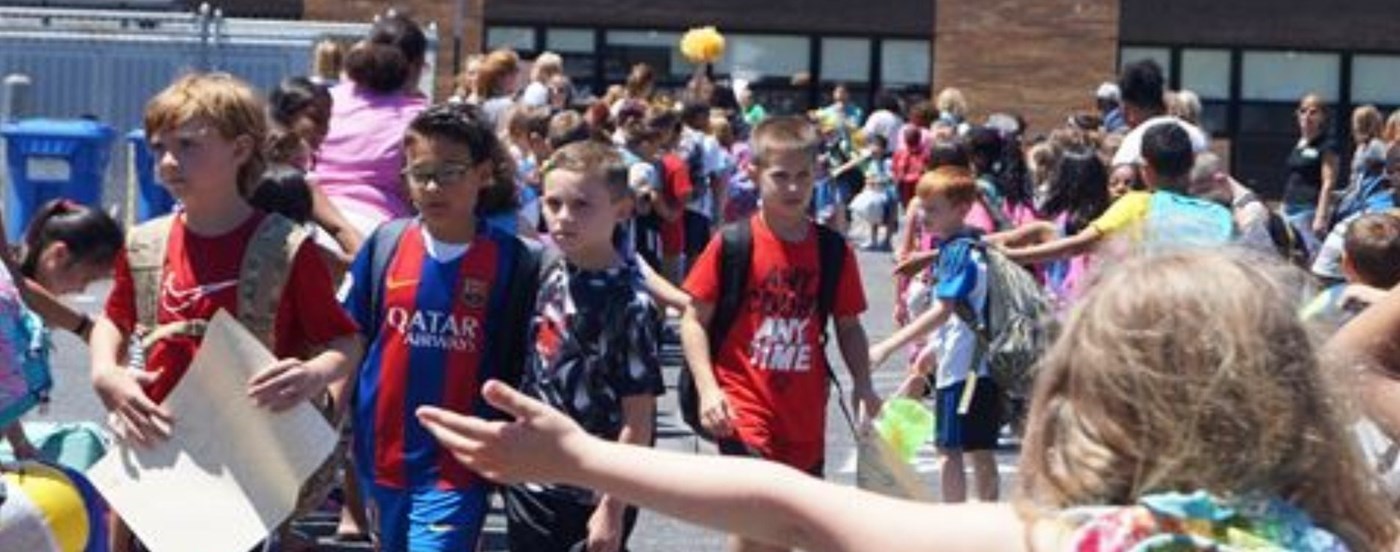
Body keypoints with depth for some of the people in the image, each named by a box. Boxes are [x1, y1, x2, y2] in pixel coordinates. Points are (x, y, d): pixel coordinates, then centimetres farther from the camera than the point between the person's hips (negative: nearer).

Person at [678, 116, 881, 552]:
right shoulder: (732, 243, -8)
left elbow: (848, 326, 11)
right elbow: (694, 320, -5)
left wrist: (862, 384, -3)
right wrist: (708, 388, -15)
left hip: (805, 417, 4)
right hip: (744, 407, -4)